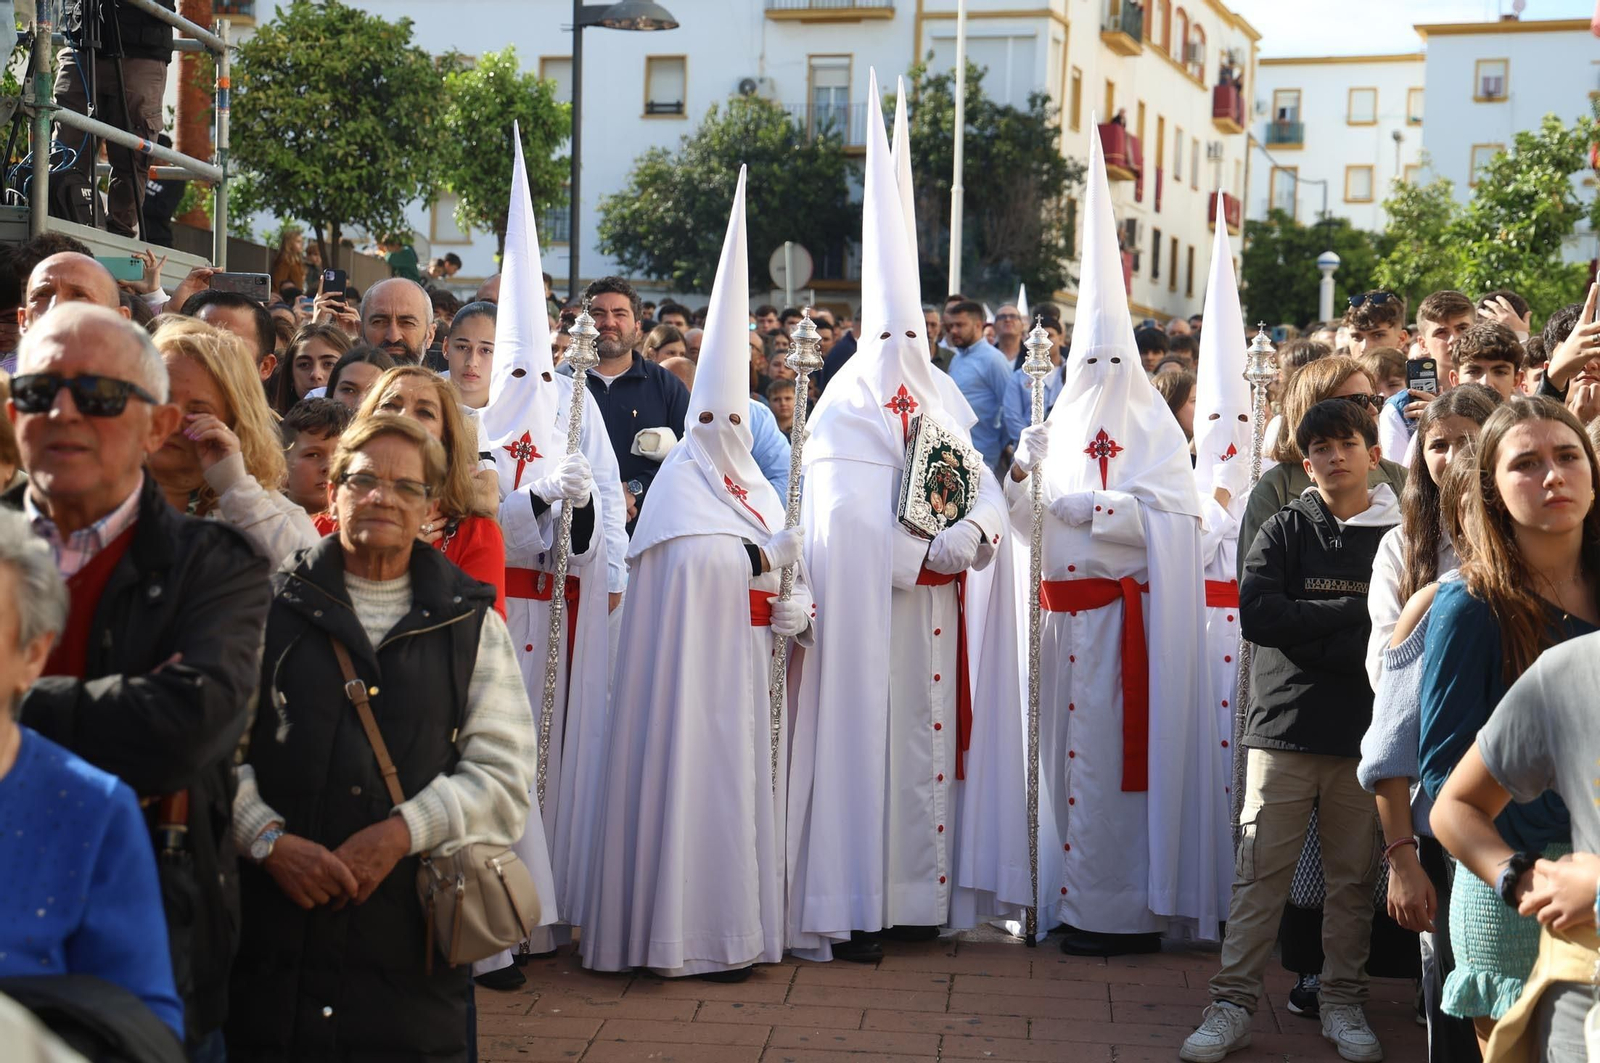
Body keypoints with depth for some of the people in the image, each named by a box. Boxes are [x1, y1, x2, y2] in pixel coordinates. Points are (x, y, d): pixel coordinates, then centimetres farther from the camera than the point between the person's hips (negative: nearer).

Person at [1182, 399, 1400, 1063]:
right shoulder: (1286, 529, 6)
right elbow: (1256, 614, -8)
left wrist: (1308, 633, -11)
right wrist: (1354, 615, -11)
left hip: (1365, 735, 1)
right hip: (1285, 728, 0)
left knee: (1354, 878, 8)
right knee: (1261, 873, -1)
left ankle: (1343, 1005, 20)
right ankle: (1232, 1005, 5)